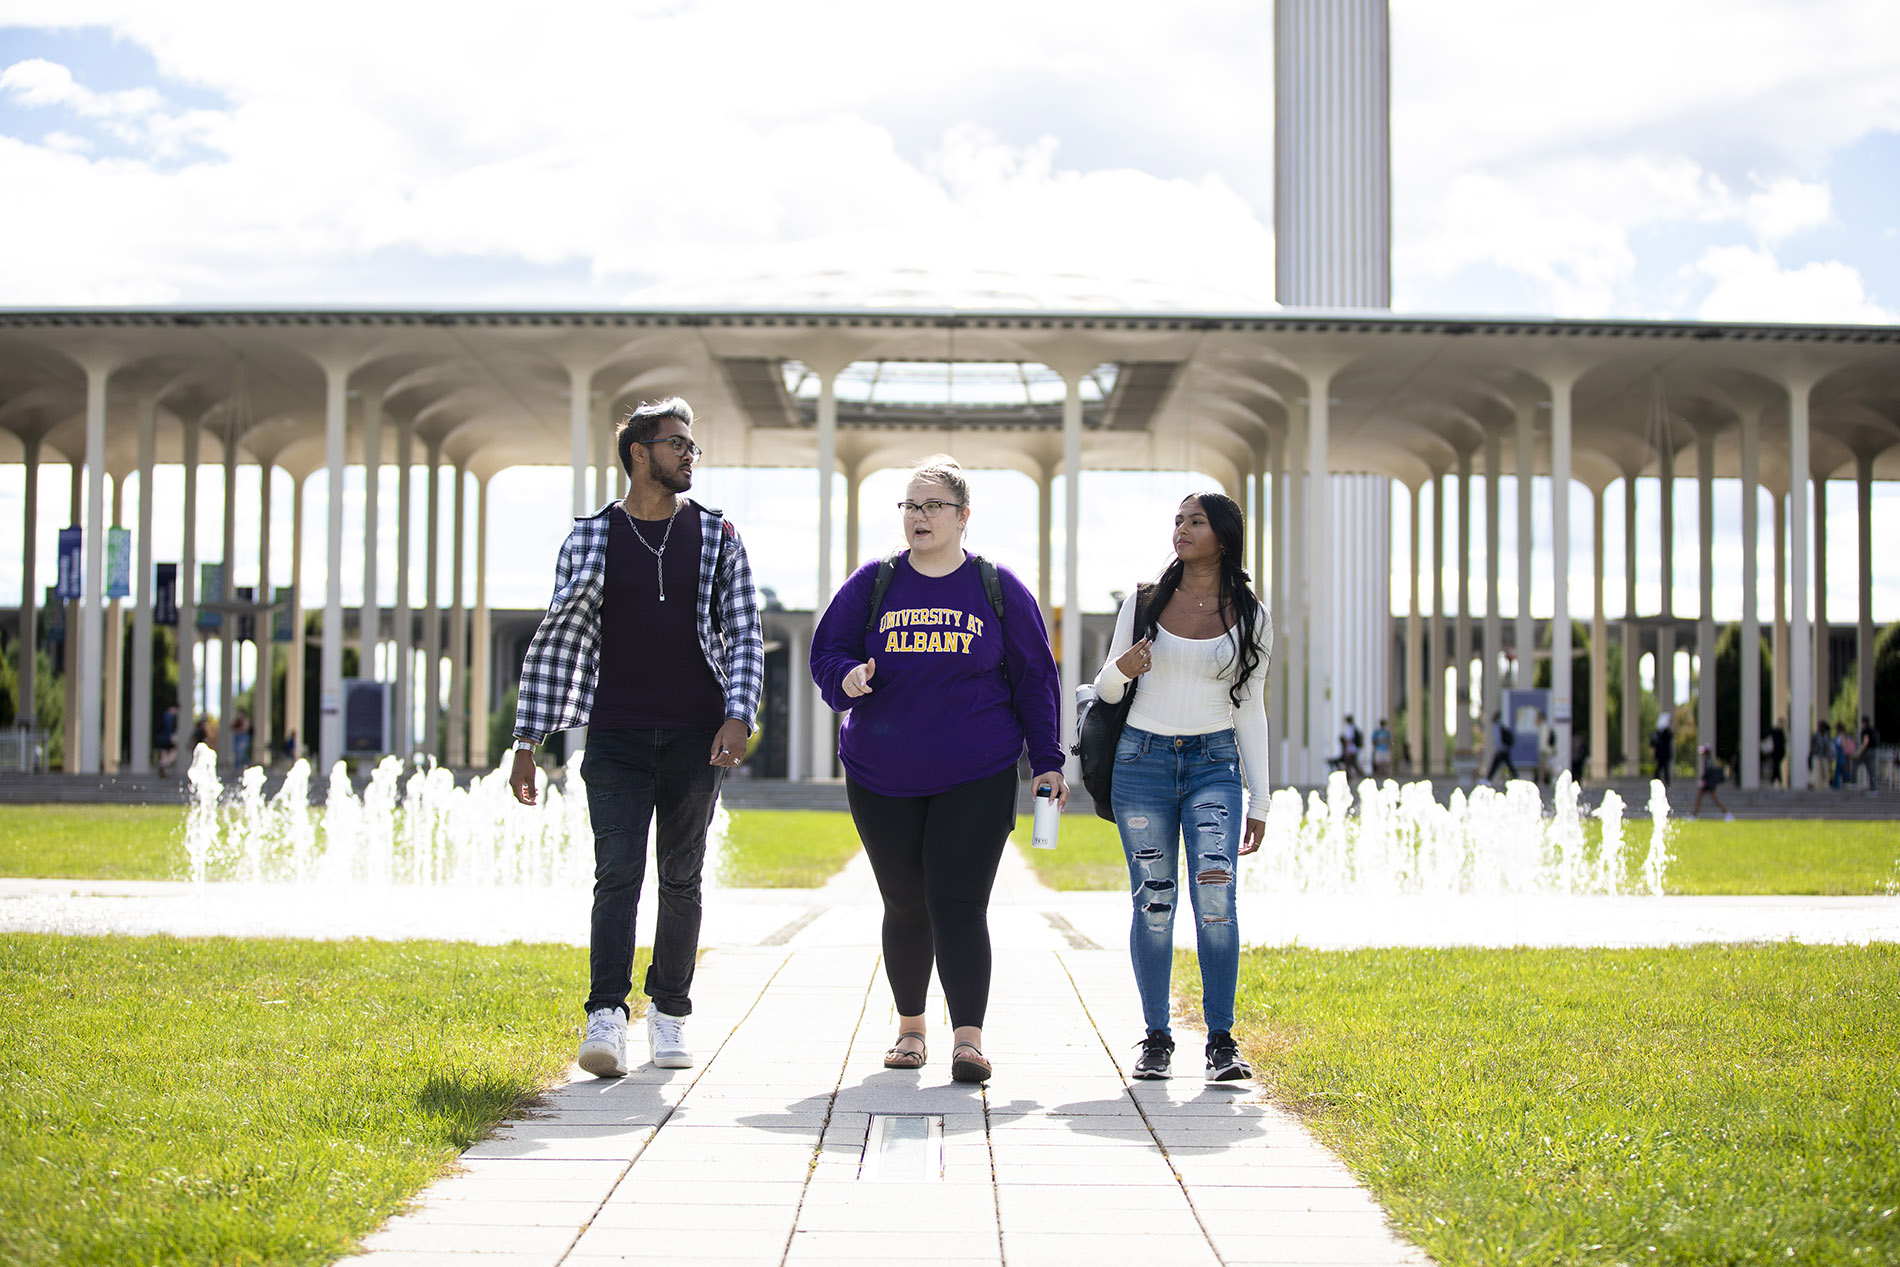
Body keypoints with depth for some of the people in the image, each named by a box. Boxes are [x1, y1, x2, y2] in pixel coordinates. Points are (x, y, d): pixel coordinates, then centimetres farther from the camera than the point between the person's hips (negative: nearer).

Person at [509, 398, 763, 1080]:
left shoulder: (716, 534, 7)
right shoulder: (591, 538, 5)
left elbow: (744, 632, 4)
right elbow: (555, 639, 6)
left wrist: (738, 716, -12)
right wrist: (527, 742, 1)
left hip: (695, 739, 1)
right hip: (617, 736, -1)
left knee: (681, 880, 7)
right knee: (618, 871, -13)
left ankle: (669, 1013, 18)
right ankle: (606, 1017, -18)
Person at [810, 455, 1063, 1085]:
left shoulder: (999, 589, 5)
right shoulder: (873, 584, 7)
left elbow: (1033, 678, 8)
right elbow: (825, 654, 8)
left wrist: (1047, 761, 4)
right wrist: (847, 678, -16)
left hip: (976, 779, -2)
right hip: (883, 781, 2)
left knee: (958, 903, -11)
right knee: (905, 905, 9)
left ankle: (968, 1038, -14)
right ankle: (910, 1027, 24)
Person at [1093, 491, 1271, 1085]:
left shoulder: (1250, 617, 5)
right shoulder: (1143, 601, 5)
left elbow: (1251, 710, 8)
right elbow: (1105, 690, 10)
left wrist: (1259, 801, 5)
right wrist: (1120, 670, -15)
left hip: (1214, 764, -1)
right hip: (1143, 761, 1)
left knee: (1215, 896, -15)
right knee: (1153, 901, -2)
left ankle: (1221, 1041, -9)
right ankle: (1156, 1038, 8)